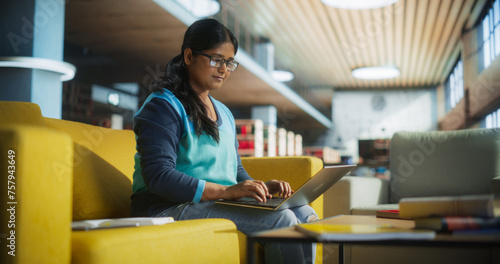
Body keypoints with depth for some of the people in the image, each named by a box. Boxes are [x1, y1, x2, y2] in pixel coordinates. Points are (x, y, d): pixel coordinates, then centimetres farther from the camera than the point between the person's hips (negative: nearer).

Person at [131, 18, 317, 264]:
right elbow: (158, 177, -19)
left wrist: (261, 186, 1)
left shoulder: (224, 113, 21)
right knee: (281, 219, -24)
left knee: (305, 214, -10)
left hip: (221, 204, 8)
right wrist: (226, 191, -27)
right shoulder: (162, 106, -7)